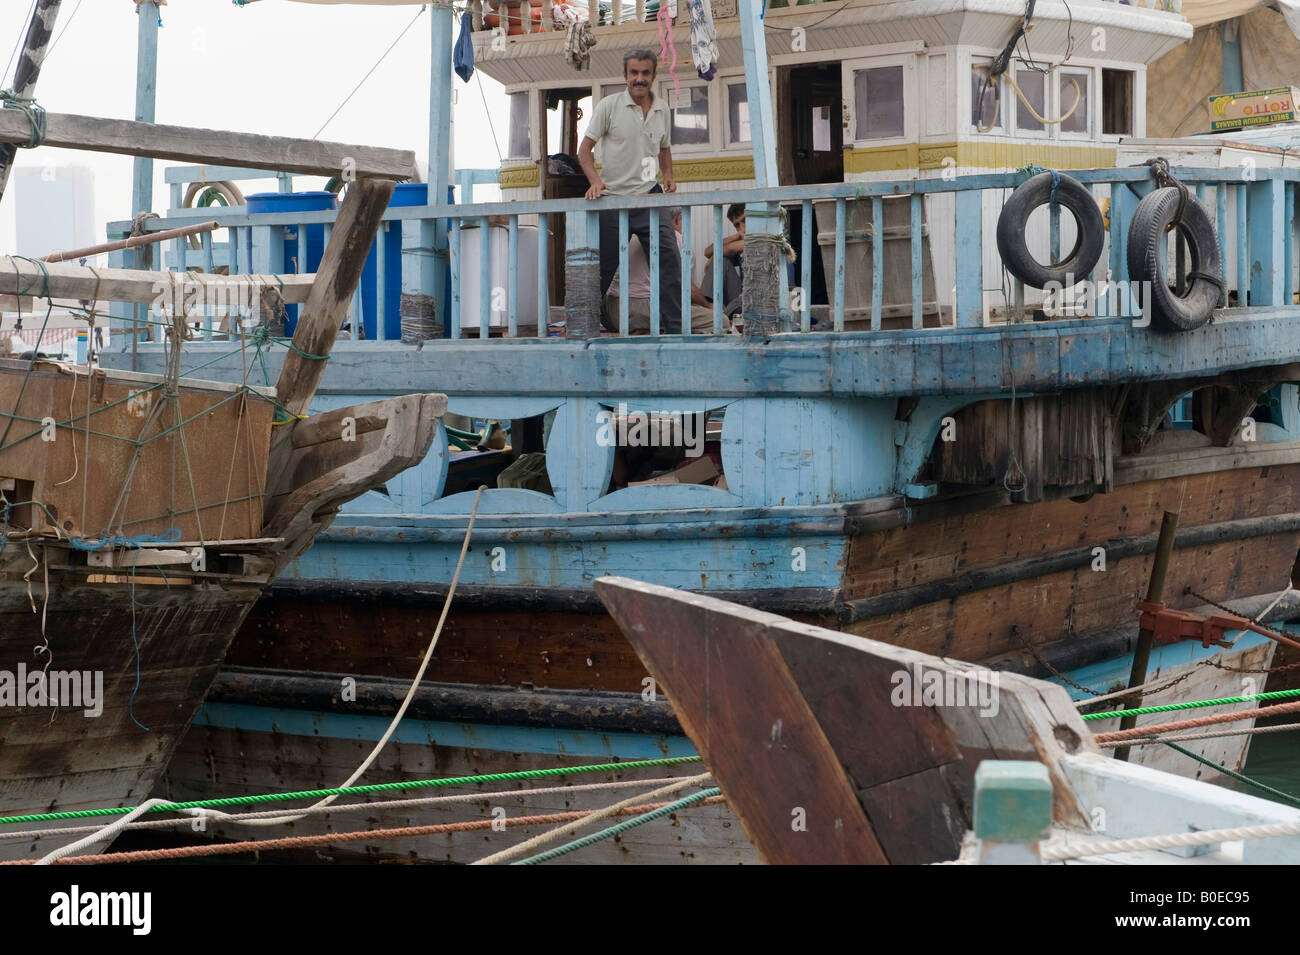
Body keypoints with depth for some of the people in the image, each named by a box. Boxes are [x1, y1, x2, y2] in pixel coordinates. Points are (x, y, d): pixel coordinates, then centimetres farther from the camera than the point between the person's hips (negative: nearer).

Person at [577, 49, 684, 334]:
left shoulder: (662, 110, 10)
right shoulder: (609, 106, -3)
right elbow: (585, 149, 0)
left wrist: (668, 176, 6)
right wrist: (595, 180, -17)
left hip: (649, 197, 3)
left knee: (669, 259, -10)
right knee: (602, 269, 2)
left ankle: (674, 329, -8)